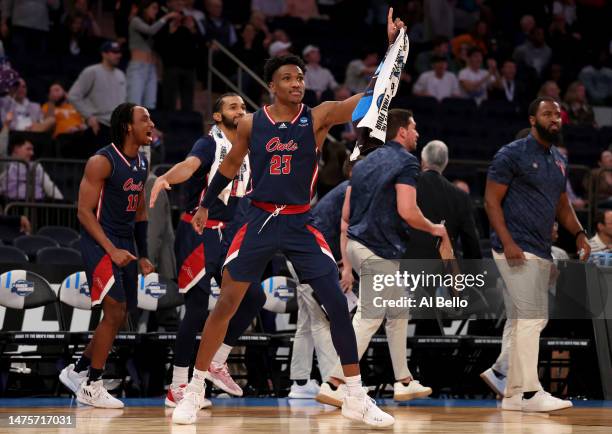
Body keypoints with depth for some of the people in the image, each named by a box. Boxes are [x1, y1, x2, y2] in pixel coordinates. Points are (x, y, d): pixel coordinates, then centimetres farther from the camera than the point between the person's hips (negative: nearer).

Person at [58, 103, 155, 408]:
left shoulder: (142, 164, 10)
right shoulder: (102, 162, -14)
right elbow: (84, 212, -16)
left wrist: (143, 255, 15)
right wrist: (111, 250, -22)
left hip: (125, 244, 8)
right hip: (99, 243, -8)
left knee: (118, 318, 9)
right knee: (115, 311, -15)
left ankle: (77, 371, 24)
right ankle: (91, 387, -5)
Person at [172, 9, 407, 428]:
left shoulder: (318, 117, -4)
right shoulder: (251, 123, 0)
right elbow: (230, 165, 17)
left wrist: (391, 44, -24)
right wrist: (205, 205, 21)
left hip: (301, 224, 0)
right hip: (260, 221, 0)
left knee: (338, 304, -8)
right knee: (226, 303, 1)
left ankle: (357, 398, 1)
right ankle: (195, 390, 14)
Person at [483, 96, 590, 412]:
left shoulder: (559, 161, 17)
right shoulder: (512, 155, -7)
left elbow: (562, 205, 25)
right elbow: (491, 201, -10)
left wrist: (578, 234, 6)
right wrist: (507, 243, -20)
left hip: (541, 252, 8)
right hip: (516, 249, -8)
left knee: (525, 319, 14)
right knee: (531, 317, -12)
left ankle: (501, 372, 29)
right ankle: (527, 393, -10)